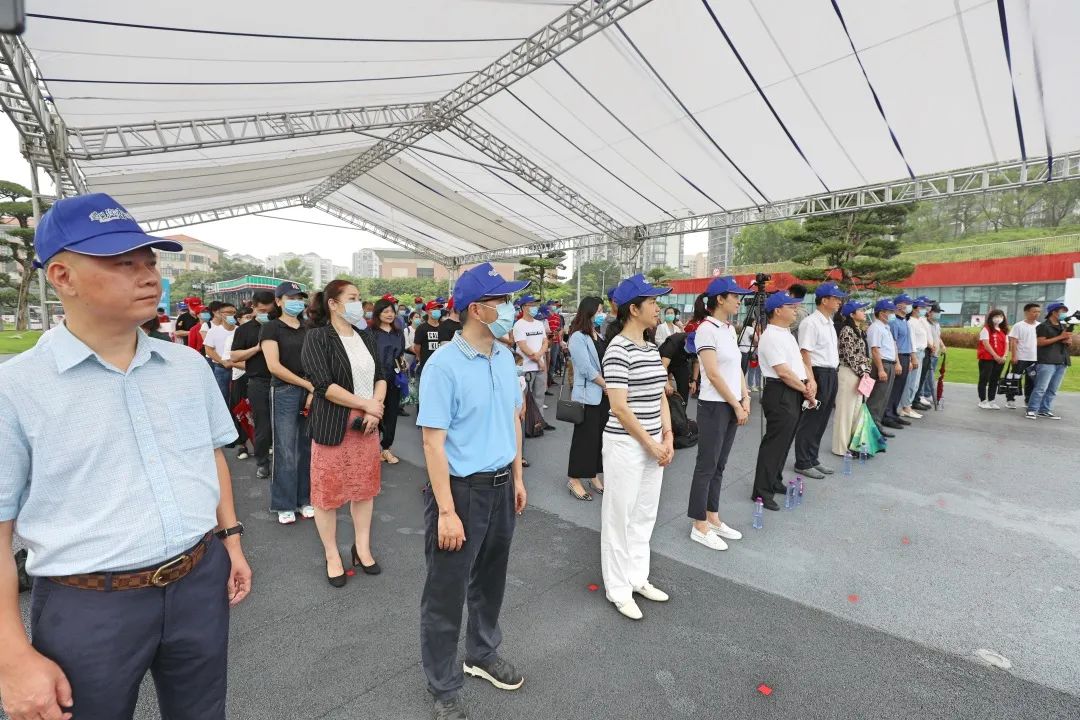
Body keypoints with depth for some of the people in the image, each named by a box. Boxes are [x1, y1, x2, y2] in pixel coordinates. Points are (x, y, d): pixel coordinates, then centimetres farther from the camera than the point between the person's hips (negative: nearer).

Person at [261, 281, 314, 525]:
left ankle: (305, 499, 21)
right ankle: (284, 505, 14)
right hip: (284, 392, -4)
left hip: (311, 392, 4)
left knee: (307, 448, 8)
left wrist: (314, 391, -7)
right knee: (285, 450, 0)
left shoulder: (307, 328, 13)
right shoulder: (272, 328, -1)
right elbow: (274, 366, -10)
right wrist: (308, 385, -10)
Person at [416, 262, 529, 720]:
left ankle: (482, 654, 50)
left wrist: (517, 478, 12)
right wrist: (447, 511, -19)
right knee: (446, 592, 12)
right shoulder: (443, 365, -19)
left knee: (491, 579, 25)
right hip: (461, 489, -6)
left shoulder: (505, 358, 2)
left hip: (501, 485, 7)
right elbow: (433, 442, -19)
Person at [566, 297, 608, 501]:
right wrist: (606, 386, -9)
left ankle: (594, 475, 24)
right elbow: (586, 368, -16)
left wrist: (609, 388, 0)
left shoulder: (599, 336, 12)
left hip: (604, 394, 7)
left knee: (600, 436, 11)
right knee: (585, 437, -1)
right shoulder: (578, 337, -11)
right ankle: (574, 479, 11)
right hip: (588, 394, -7)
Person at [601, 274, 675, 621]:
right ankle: (619, 589, 23)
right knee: (620, 517, 7)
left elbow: (660, 396, 13)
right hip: (626, 445, -8)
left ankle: (638, 577, 36)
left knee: (645, 515, 18)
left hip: (653, 444, 8)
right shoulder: (618, 349, -17)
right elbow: (619, 407, -19)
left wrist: (668, 437, 2)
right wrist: (650, 444, -13)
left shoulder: (652, 348, 8)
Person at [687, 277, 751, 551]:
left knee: (719, 465, 15)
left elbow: (737, 367, 14)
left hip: (732, 405, 8)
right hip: (714, 406, -8)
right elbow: (713, 375, -17)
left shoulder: (730, 329, 12)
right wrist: (736, 405, -12)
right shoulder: (707, 329, -14)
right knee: (706, 466, 0)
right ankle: (699, 526, 12)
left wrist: (745, 399, 4)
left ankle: (712, 518, 27)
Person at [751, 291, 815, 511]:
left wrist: (809, 383, 0)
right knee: (774, 441, -6)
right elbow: (783, 372, -20)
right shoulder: (771, 337, -16)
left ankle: (774, 481, 30)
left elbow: (799, 361, 17)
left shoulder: (787, 334, 16)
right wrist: (806, 390, -10)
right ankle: (762, 491, 1)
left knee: (785, 440, 16)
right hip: (780, 394, -10)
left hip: (795, 394, 10)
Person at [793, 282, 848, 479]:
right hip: (818, 374, -9)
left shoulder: (830, 323, 15)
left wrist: (833, 374, 18)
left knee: (821, 421, 14)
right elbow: (805, 353, -19)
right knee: (810, 421, -2)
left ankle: (812, 458, 25)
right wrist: (811, 379, -24)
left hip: (831, 374, 9)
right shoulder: (810, 323, -13)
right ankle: (802, 463, 8)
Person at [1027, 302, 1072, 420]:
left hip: (1062, 362, 7)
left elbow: (1069, 339, 24)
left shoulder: (1064, 327, 19)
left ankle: (1045, 411, 11)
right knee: (1041, 388, -11)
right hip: (1047, 362, -7)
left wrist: (1069, 340, 1)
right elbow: (1040, 342, -13)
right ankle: (1032, 410, -9)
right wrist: (1060, 337, -14)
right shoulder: (1043, 326, -4)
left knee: (1053, 389, 7)